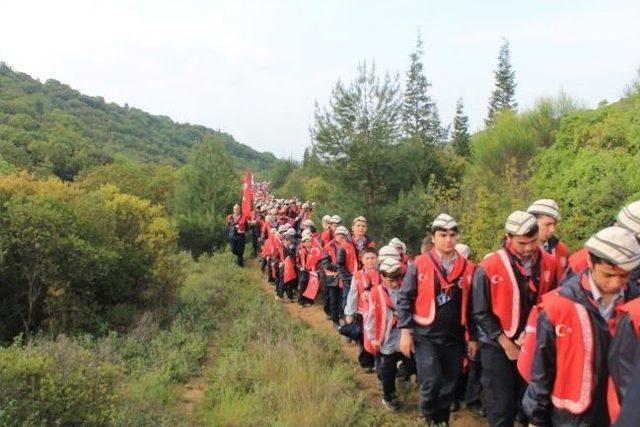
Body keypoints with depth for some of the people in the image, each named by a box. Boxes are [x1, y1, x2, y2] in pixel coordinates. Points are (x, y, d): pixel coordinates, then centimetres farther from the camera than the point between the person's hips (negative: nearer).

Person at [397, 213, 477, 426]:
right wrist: (405, 331, -8)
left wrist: (473, 337, 8)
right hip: (426, 336, -3)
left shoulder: (468, 268, 2)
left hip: (455, 338, 3)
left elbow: (471, 305, 8)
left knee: (449, 384, 12)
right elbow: (404, 298, -3)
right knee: (430, 383, -8)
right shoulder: (419, 264, -5)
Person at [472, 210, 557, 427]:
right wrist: (506, 343, -10)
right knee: (501, 407, 3)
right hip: (497, 347, -3)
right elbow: (481, 313, -9)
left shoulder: (549, 263, -2)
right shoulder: (489, 267, -14)